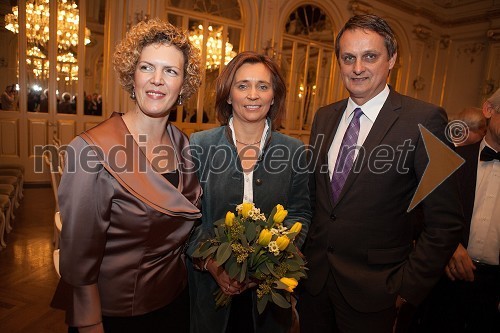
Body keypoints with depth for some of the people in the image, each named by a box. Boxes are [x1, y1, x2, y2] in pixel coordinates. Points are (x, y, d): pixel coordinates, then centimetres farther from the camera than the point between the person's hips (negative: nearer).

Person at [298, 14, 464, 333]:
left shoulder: (424, 119, -13)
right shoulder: (324, 117, 3)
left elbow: (446, 221, -11)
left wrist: (408, 286, -10)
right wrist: (302, 253, 5)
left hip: (373, 290, -4)